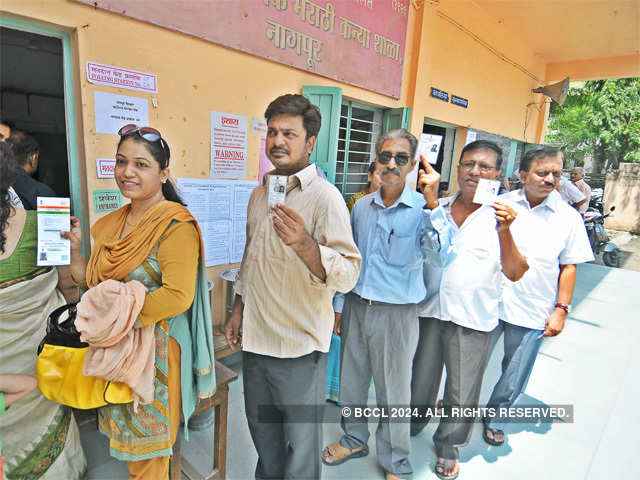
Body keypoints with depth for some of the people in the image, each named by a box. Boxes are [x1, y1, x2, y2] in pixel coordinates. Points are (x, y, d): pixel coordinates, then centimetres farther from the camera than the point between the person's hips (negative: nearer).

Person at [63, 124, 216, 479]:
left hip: (155, 347, -7)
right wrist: (74, 247, 1)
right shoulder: (111, 223, 7)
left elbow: (178, 296, -24)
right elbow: (94, 282, 12)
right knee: (125, 434, 23)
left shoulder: (175, 225, -18)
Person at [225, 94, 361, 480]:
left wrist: (304, 243, -39)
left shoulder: (325, 197, -15)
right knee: (262, 430, 26)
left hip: (299, 347, -6)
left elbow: (348, 275, -23)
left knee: (300, 444, 14)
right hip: (255, 339, 7)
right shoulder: (260, 194, 8)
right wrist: (238, 311, 16)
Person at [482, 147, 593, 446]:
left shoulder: (568, 217, 0)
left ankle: (495, 418, 37)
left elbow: (569, 266, 4)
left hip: (533, 312, 0)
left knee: (514, 379, 12)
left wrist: (561, 309, -1)